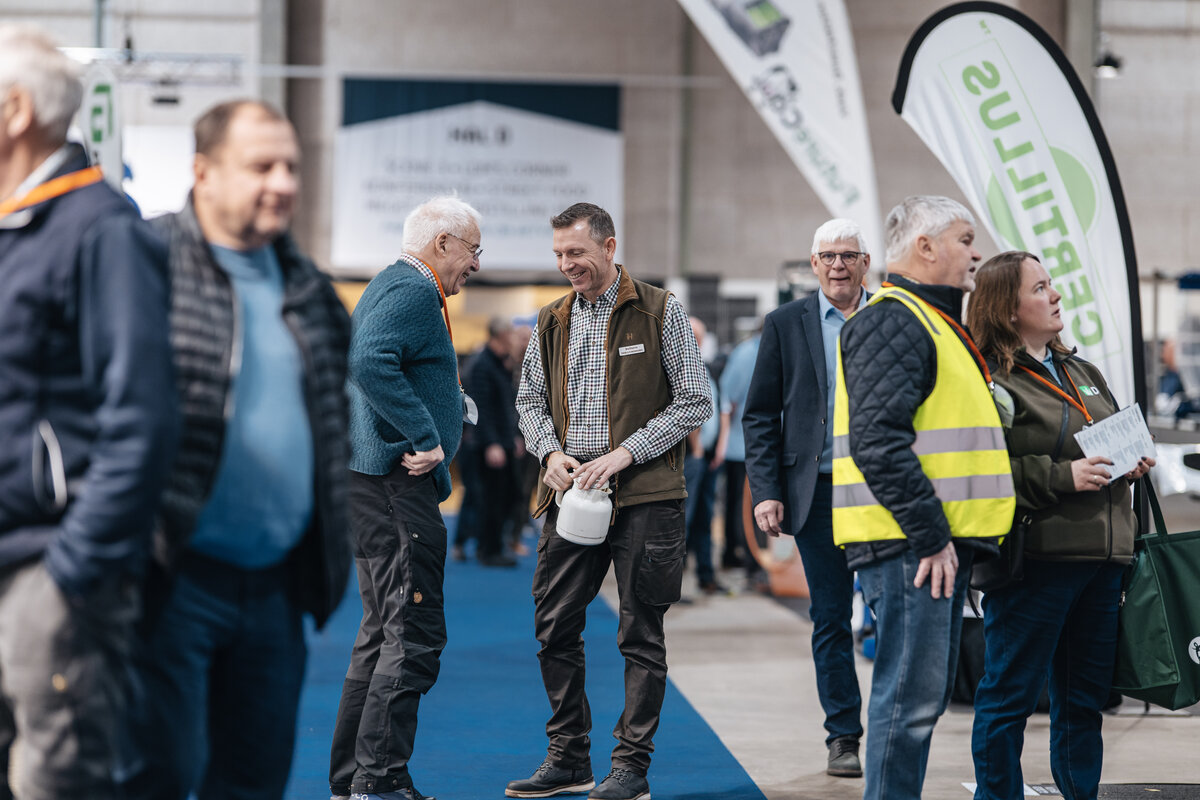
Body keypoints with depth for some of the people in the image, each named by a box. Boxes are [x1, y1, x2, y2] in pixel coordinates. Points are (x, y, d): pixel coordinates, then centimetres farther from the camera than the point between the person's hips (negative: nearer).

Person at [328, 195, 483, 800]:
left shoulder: (397, 286, 22)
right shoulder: (413, 291, -12)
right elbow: (368, 362, -27)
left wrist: (450, 402, 17)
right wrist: (427, 437, -25)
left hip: (372, 479, 11)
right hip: (396, 482, -11)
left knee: (383, 632, 15)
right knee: (414, 635, -10)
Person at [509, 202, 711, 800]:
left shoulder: (660, 313, -2)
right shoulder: (551, 323, 12)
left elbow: (695, 402, -4)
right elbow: (530, 399, 19)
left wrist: (626, 452, -12)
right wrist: (551, 452, -2)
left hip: (645, 496, -5)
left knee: (641, 636, 0)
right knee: (555, 627, 5)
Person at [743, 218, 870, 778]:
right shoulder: (785, 325, 5)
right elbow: (761, 416, 5)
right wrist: (766, 493, -4)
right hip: (818, 491, 0)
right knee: (830, 619, 4)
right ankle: (843, 736, 12)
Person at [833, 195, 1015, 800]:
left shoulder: (929, 320, 22)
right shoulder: (892, 320, -12)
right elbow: (879, 442, -22)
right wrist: (929, 535, -22)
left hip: (940, 543, 11)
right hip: (910, 545, -11)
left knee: (925, 694, 14)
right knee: (911, 696, -9)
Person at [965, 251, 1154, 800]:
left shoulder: (1081, 373, 19)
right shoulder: (990, 381, -8)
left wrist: (1134, 463, 8)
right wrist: (1062, 476, -19)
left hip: (1100, 558, 8)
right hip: (1036, 560, -8)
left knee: (1085, 698, 13)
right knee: (1010, 695, -2)